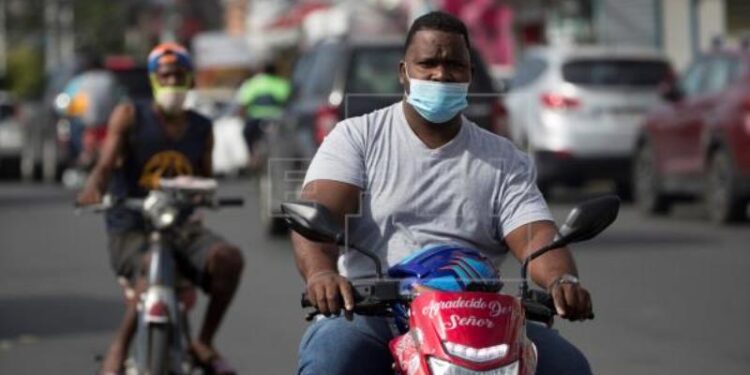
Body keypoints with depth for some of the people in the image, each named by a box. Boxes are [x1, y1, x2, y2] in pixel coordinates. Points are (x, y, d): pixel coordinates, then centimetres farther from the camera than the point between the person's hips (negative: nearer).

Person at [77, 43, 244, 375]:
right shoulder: (130, 116, 3)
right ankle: (118, 348, -11)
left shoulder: (201, 129, 13)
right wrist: (95, 188, -31)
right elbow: (106, 163, -9)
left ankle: (204, 343, -10)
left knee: (228, 258, -28)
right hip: (131, 231, -4)